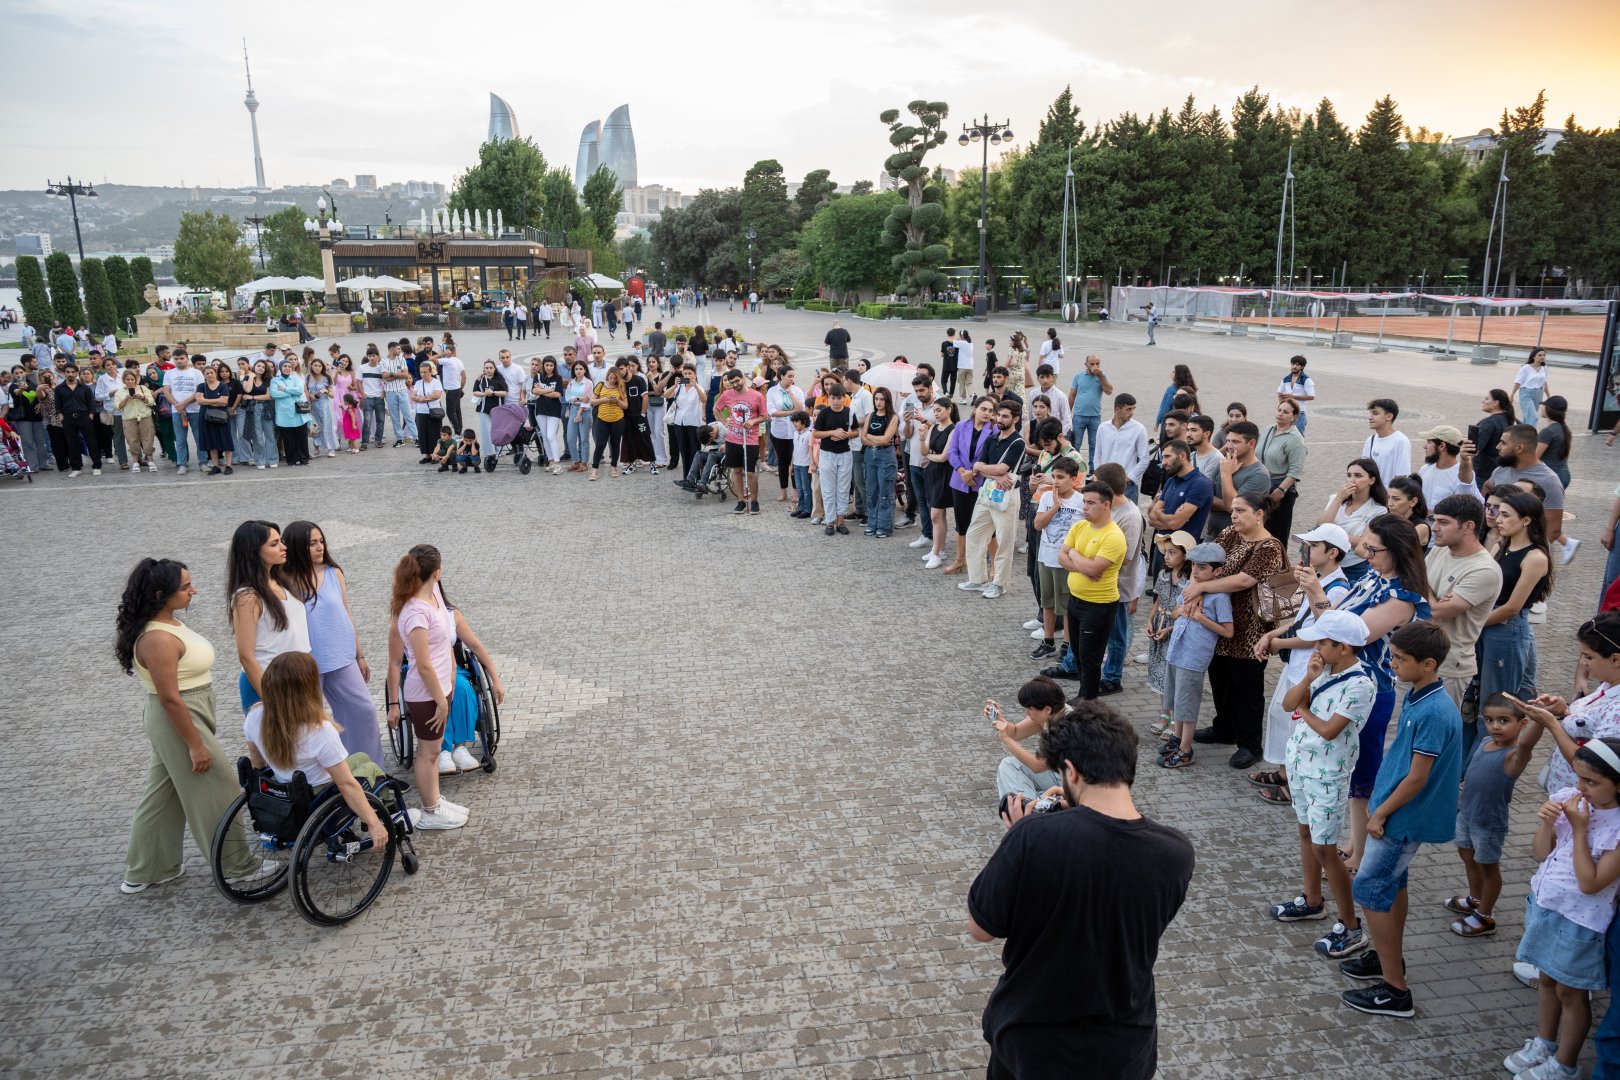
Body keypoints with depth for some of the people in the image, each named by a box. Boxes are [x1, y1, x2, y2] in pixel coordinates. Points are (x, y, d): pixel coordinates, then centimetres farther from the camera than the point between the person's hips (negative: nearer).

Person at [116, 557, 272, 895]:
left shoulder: (169, 623, 5)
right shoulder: (158, 639, -26)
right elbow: (169, 699, -25)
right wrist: (196, 745, -21)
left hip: (178, 719, 10)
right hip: (180, 721, -10)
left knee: (164, 793, 20)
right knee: (216, 794, 2)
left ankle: (143, 872, 33)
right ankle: (239, 867, 16)